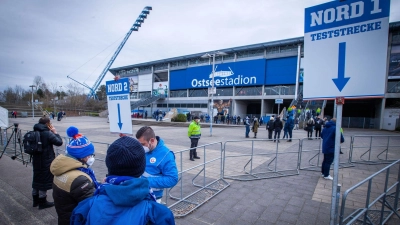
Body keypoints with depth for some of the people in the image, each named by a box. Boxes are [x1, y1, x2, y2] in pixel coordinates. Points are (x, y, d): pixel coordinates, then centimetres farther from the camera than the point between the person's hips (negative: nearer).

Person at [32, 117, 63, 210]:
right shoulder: (48, 133, -20)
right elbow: (59, 142, -18)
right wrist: (55, 132, -7)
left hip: (36, 160, 8)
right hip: (46, 162, -8)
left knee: (37, 178, 19)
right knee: (44, 180, 4)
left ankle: (36, 200, 33)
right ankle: (42, 202, 16)